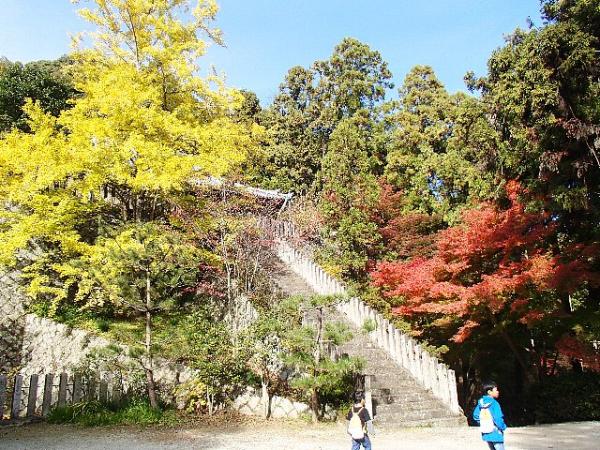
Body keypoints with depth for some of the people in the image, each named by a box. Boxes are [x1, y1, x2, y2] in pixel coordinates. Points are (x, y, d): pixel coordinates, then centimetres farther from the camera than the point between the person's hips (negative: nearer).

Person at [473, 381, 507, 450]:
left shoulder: (481, 402, 2)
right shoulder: (494, 403, -19)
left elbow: (475, 415, 9)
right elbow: (498, 419, -23)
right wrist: (503, 427, -5)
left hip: (486, 435, 7)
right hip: (495, 434, -7)